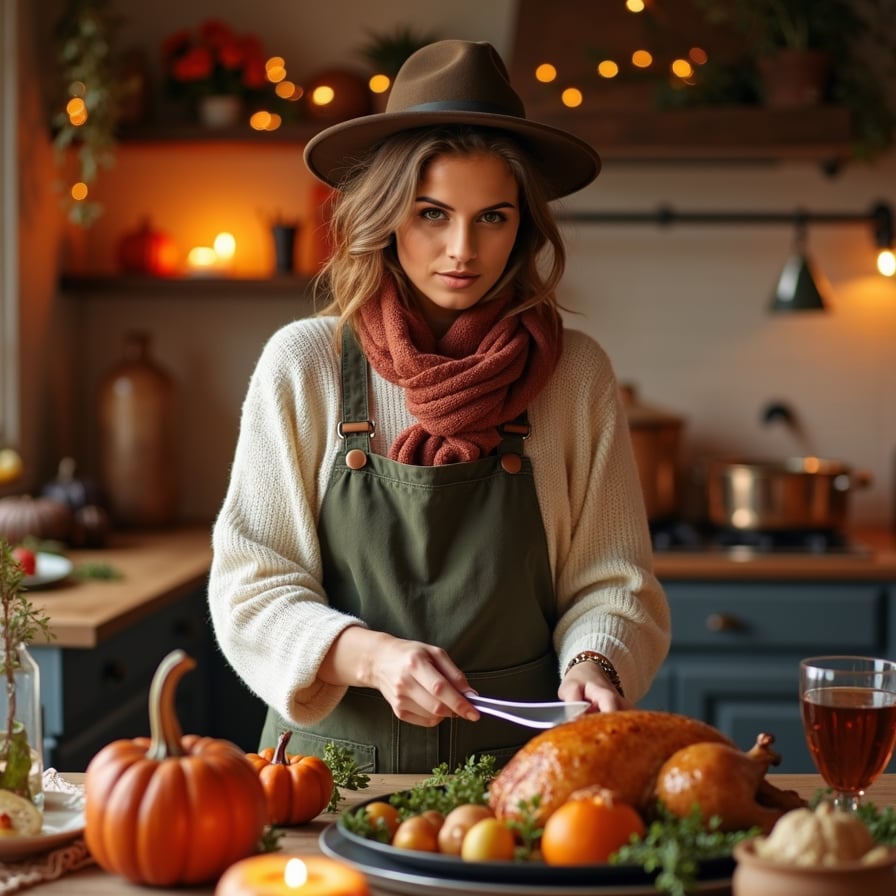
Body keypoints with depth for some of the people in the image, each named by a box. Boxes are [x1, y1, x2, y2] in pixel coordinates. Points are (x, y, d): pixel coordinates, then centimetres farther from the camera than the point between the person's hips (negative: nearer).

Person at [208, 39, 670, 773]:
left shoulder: (576, 374, 3)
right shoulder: (303, 364, 0)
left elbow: (612, 581, 6)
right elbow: (250, 585, -1)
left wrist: (593, 664, -15)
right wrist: (372, 657, -18)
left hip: (517, 761, 1)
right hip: (336, 758, -1)